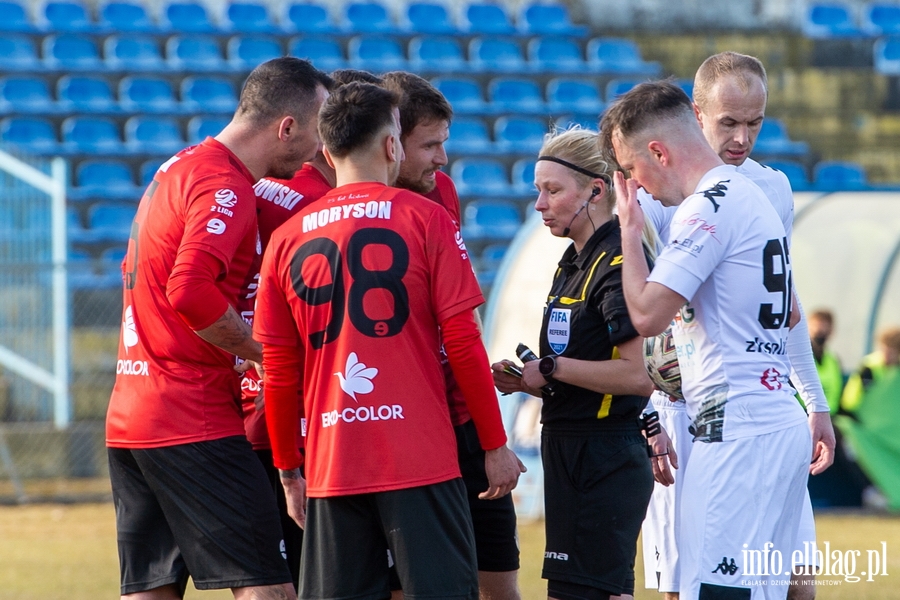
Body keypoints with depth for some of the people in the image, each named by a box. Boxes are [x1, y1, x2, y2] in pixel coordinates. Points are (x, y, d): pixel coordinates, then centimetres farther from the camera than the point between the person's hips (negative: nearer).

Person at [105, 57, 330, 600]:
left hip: (128, 421, 10)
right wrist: (262, 349, -13)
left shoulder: (177, 170, 17)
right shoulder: (225, 187, -13)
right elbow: (190, 291, -26)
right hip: (194, 424, -10)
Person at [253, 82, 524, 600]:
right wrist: (496, 446, 4)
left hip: (330, 466, 3)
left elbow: (279, 372, 9)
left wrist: (289, 469, 19)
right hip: (421, 460, -3)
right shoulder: (425, 219, -1)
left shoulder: (288, 240, 7)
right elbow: (464, 344, -4)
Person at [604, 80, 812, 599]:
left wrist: (630, 230, -4)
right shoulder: (756, 197, 19)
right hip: (784, 425, 10)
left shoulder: (709, 208, -12)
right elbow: (789, 314, 30)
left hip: (738, 436, -10)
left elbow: (647, 315, -17)